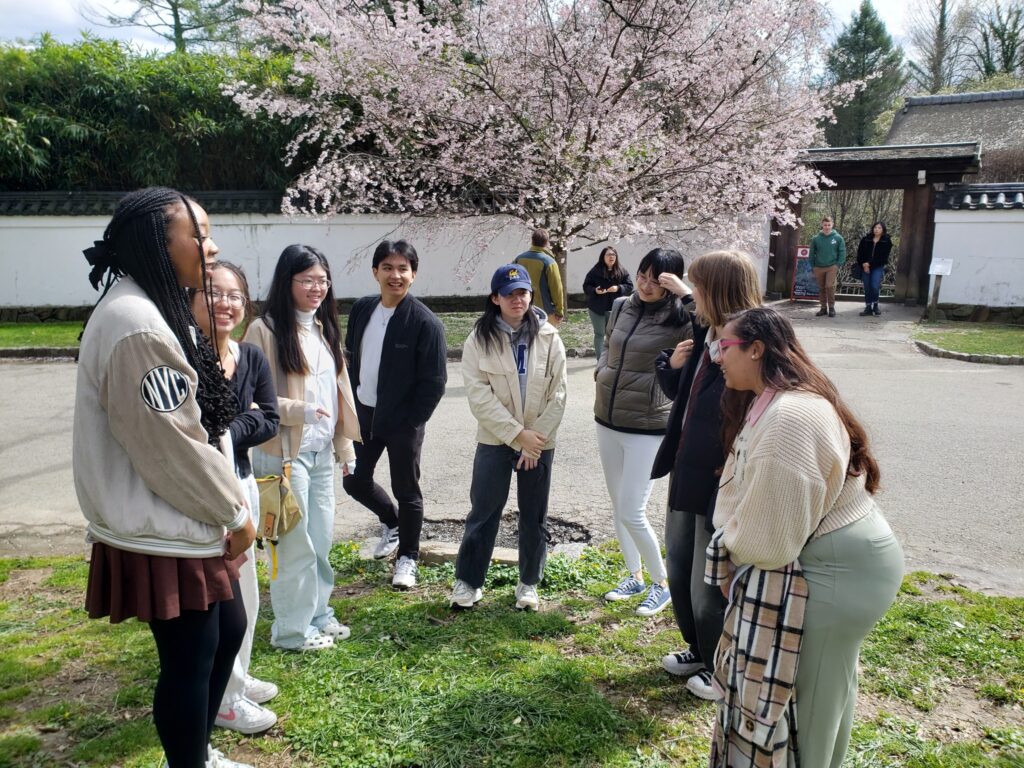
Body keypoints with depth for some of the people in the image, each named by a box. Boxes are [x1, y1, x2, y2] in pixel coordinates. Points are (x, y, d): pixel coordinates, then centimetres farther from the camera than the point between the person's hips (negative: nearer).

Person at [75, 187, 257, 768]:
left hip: (186, 523, 11)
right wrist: (235, 513, -10)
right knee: (189, 659, 5)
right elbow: (172, 449, -24)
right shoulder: (137, 326, -24)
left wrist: (229, 508, 12)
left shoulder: (157, 311, 11)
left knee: (229, 630, 22)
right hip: (163, 534, -11)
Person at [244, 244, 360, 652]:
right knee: (295, 542, 2)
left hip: (322, 454, 7)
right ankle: (292, 628, 18)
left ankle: (318, 614, 31)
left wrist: (345, 446, 13)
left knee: (321, 539, 15)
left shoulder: (324, 329, 12)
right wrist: (298, 411, -24)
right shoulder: (265, 330, -10)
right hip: (284, 454, -7)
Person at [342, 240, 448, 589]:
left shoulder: (425, 322, -16)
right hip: (363, 415, 6)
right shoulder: (361, 309, 2)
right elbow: (350, 359, 12)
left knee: (406, 491, 7)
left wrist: (412, 422, -14)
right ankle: (392, 522, 43)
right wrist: (351, 404, 6)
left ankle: (407, 557, 27)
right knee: (355, 481, 15)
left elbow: (434, 381, -14)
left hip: (403, 421, -6)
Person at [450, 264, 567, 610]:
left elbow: (558, 395, -3)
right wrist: (518, 434, -16)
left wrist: (536, 440, -10)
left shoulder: (549, 338, -3)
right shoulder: (479, 339, -6)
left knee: (534, 516, 11)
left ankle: (529, 583, 27)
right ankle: (468, 581, 21)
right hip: (495, 440, -1)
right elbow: (479, 395, -12)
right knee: (483, 512, 5)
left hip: (539, 442, 1)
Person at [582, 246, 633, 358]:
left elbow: (629, 286, 0)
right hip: (597, 308, -2)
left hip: (614, 308, 2)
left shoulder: (622, 271, 1)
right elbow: (586, 286, -3)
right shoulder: (595, 271, -4)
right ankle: (600, 360, 8)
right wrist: (595, 290, -23)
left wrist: (618, 288, -18)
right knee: (599, 334, 3)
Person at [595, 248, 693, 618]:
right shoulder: (621, 307, 4)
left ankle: (661, 583, 18)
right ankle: (634, 576, 35)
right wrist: (602, 373, 4)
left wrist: (688, 294, -31)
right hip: (607, 421, 7)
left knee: (631, 513, -5)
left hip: (647, 428, -6)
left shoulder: (678, 319, -13)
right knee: (618, 507, 16)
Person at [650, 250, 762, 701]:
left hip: (720, 489, -9)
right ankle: (699, 649, 46)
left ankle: (723, 668, 34)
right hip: (686, 476, 9)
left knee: (709, 585, 9)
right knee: (679, 570, 23)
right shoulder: (704, 336, 3)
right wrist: (672, 365, -5)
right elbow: (680, 394, 14)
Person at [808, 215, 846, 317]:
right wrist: (813, 267, 3)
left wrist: (837, 265, -8)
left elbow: (842, 252, 1)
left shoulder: (838, 238, 0)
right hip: (819, 268, 2)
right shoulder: (816, 239, 3)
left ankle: (831, 307, -2)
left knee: (830, 286, -14)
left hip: (832, 267, -2)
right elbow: (812, 254, 8)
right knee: (821, 288, 7)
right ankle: (823, 308, 18)